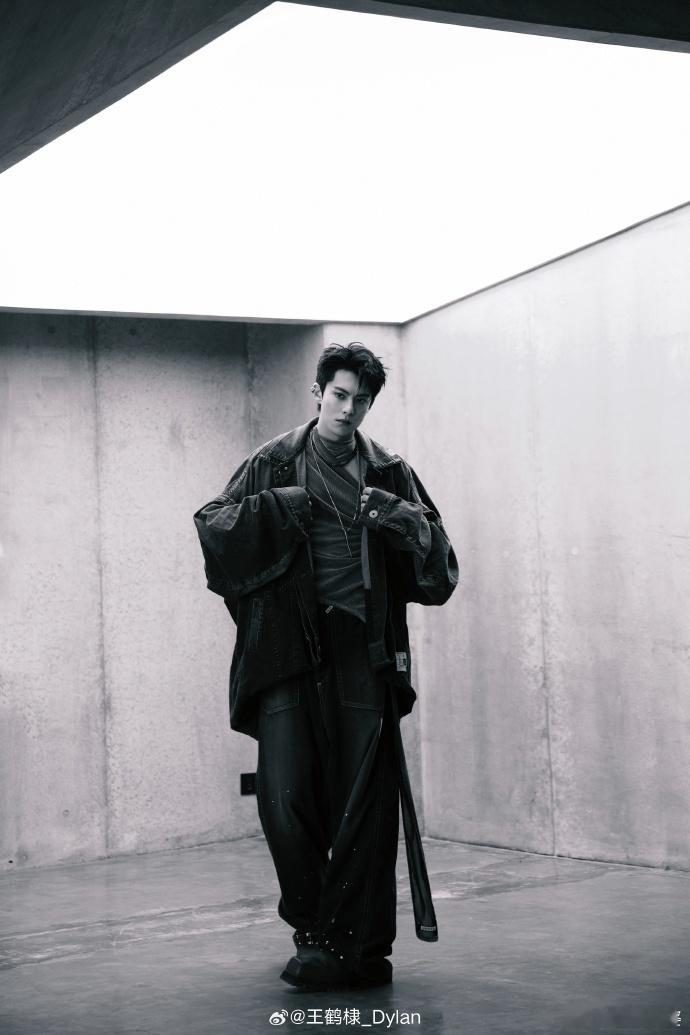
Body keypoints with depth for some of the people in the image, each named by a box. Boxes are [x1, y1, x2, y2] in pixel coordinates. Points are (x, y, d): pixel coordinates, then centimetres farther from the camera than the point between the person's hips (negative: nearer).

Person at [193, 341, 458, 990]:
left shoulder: (390, 474, 14)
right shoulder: (273, 466, 12)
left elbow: (438, 565, 10)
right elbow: (211, 525, 3)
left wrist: (404, 519, -8)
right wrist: (275, 508, -9)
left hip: (363, 651, 1)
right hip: (287, 648, 0)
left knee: (364, 797, -5)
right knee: (285, 795, -8)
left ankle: (357, 945, 2)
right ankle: (313, 927, 13)